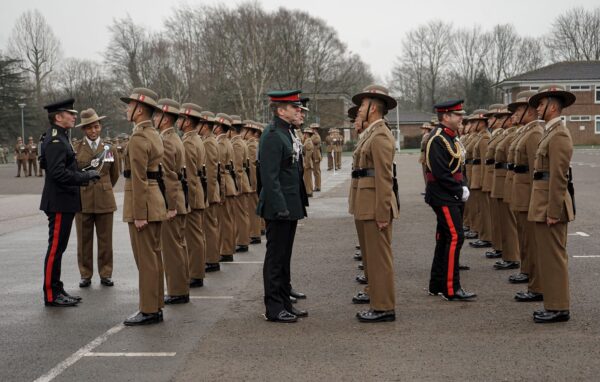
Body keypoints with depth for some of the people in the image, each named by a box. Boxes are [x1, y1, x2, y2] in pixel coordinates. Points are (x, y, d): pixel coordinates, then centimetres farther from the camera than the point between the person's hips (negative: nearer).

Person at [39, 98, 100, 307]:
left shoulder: (60, 138, 16)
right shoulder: (55, 140, -17)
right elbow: (58, 172, -25)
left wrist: (83, 174, 14)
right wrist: (86, 176, -20)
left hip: (64, 202, 10)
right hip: (59, 203, -10)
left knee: (58, 248, 14)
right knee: (55, 248, -4)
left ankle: (57, 290, 21)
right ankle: (51, 295, 1)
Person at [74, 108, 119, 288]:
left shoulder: (110, 149, 6)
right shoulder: (76, 149, -1)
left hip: (104, 201, 1)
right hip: (82, 200, -1)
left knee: (105, 240, 4)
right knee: (84, 240, 3)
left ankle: (105, 274, 13)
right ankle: (85, 275, 11)